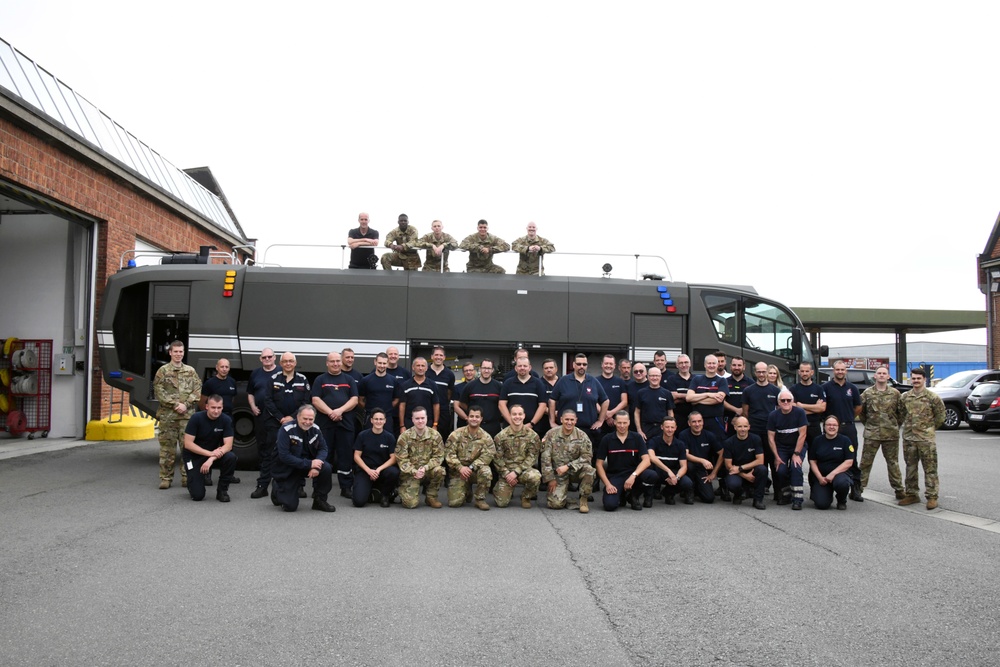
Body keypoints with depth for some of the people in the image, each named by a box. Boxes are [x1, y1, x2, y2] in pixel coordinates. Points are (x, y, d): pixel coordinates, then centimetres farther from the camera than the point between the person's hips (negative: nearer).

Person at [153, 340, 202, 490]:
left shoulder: (191, 371, 11)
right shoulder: (163, 371, 5)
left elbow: (197, 390, 5)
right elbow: (158, 392, -3)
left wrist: (186, 404, -9)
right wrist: (175, 404, -11)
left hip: (187, 415, 2)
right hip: (167, 415, -2)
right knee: (167, 447, 2)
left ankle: (187, 477, 8)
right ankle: (166, 478, 8)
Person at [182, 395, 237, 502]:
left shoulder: (226, 420, -13)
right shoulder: (196, 418, -19)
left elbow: (228, 445, -16)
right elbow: (188, 444, -20)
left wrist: (212, 459, -31)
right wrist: (210, 453, -28)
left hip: (214, 454, 3)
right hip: (194, 456, -2)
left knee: (231, 458, -30)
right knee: (198, 495, -14)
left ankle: (222, 490, -9)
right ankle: (194, 480, 22)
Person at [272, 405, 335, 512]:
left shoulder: (315, 429, -6)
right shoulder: (286, 429, -22)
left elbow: (323, 449, -3)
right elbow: (284, 456, -27)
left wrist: (316, 466, -25)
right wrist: (309, 464, -31)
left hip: (308, 463, 4)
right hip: (288, 469, -4)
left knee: (326, 468, -26)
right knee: (290, 506, -10)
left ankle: (320, 501, -4)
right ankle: (277, 490, 26)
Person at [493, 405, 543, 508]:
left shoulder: (532, 435, -3)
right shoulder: (501, 436, -1)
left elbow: (532, 457, -7)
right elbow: (497, 458, -1)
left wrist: (516, 472, -16)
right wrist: (506, 474, -14)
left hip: (524, 470, 0)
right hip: (506, 472, 0)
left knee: (535, 476, -35)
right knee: (502, 502, -15)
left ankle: (526, 497, -2)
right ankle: (504, 490, 24)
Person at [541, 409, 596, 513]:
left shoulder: (582, 436, -5)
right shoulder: (551, 434, -5)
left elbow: (586, 456, -12)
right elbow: (545, 458, -5)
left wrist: (567, 466, -21)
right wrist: (550, 479, -8)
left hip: (576, 471, 1)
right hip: (558, 474, -1)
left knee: (588, 469, -33)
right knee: (556, 503, -20)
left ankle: (583, 499, -11)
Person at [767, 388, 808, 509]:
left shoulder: (800, 413, -13)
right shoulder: (773, 416, -7)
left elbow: (802, 434, -15)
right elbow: (771, 437, -5)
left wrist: (796, 454, -18)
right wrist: (776, 457, -11)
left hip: (798, 447, -2)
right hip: (781, 448, 2)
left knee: (796, 467, -26)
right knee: (780, 470, -17)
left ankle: (797, 499, -21)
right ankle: (785, 495, 8)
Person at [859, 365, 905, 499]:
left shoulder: (895, 393, 3)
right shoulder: (867, 393, 1)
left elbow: (901, 412, 9)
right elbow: (861, 411, 9)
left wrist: (895, 425, 6)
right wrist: (869, 424, 7)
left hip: (891, 434, 1)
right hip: (871, 434, 0)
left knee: (893, 462, 10)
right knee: (866, 462, 3)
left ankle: (899, 489, 19)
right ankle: (859, 487, 9)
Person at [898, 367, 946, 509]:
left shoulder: (932, 397, -5)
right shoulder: (905, 397, 7)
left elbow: (940, 416, 3)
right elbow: (901, 415, 18)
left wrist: (930, 428, 6)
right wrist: (909, 426, 12)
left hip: (926, 439, -4)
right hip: (908, 438, 4)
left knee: (930, 469, -2)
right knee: (910, 468, 11)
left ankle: (932, 496, 3)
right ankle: (912, 494, 20)